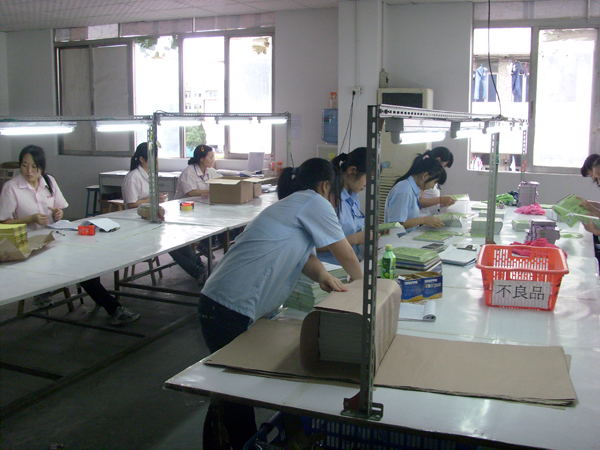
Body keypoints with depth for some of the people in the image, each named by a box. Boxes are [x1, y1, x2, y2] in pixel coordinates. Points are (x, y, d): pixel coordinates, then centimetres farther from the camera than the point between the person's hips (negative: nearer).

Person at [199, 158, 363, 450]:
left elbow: (302, 254, 16)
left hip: (219, 305, 9)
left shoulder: (291, 206, 24)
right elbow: (346, 255, 2)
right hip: (232, 312, -9)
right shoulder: (314, 202, -4)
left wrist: (322, 276, -4)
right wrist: (358, 281, 21)